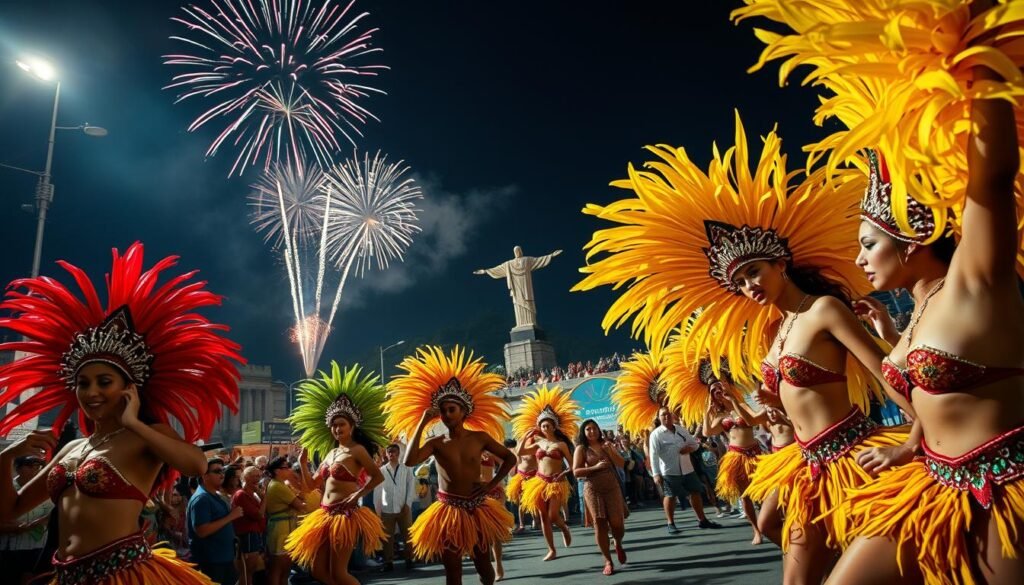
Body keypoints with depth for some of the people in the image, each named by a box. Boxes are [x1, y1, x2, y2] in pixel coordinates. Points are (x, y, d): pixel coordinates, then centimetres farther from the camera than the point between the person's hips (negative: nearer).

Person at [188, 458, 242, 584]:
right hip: (210, 561, -9)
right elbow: (202, 531, -26)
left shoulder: (217, 496, 12)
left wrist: (233, 513, 2)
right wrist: (230, 516, -23)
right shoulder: (201, 499, -18)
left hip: (225, 557, 10)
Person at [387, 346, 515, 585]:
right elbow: (410, 461, -25)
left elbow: (510, 458, 7)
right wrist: (421, 423, -21)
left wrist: (492, 484, -4)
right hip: (449, 510, -1)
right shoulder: (436, 443, -6)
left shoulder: (479, 437, -3)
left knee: (483, 564, 14)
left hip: (477, 508, 1)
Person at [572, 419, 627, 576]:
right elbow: (576, 472, -10)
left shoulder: (607, 444, 7)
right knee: (600, 524, -4)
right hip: (593, 490, -2)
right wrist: (595, 467, -18)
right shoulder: (581, 449, -2)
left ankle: (618, 545, 32)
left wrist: (609, 450, -13)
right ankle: (608, 561, 7)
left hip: (612, 487, 2)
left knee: (617, 523, -2)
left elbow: (621, 464, 0)